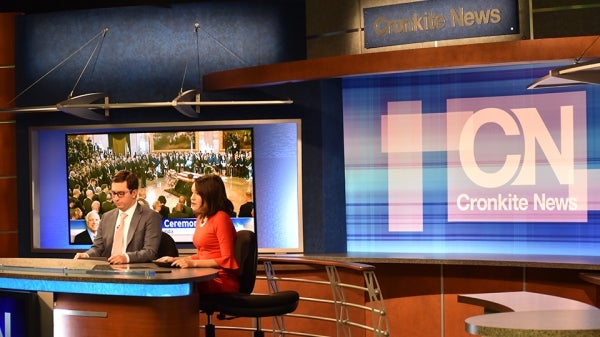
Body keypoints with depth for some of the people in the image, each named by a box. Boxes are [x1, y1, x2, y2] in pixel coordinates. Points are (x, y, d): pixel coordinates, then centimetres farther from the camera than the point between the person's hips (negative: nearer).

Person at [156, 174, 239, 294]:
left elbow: (227, 260, -12)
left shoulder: (221, 218, -9)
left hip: (221, 282, -7)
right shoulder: (201, 218, 17)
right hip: (207, 278, 7)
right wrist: (176, 259, 12)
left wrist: (193, 263, -17)